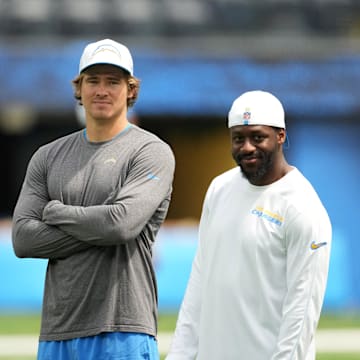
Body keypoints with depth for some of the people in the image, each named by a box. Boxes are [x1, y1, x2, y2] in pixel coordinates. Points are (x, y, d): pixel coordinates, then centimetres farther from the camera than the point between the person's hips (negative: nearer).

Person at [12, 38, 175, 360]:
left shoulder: (152, 152, -1)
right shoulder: (48, 157, 14)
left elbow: (122, 223, -18)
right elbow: (23, 238, 2)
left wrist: (56, 212, -3)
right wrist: (96, 230, -8)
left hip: (123, 334, -5)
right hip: (57, 333, 5)